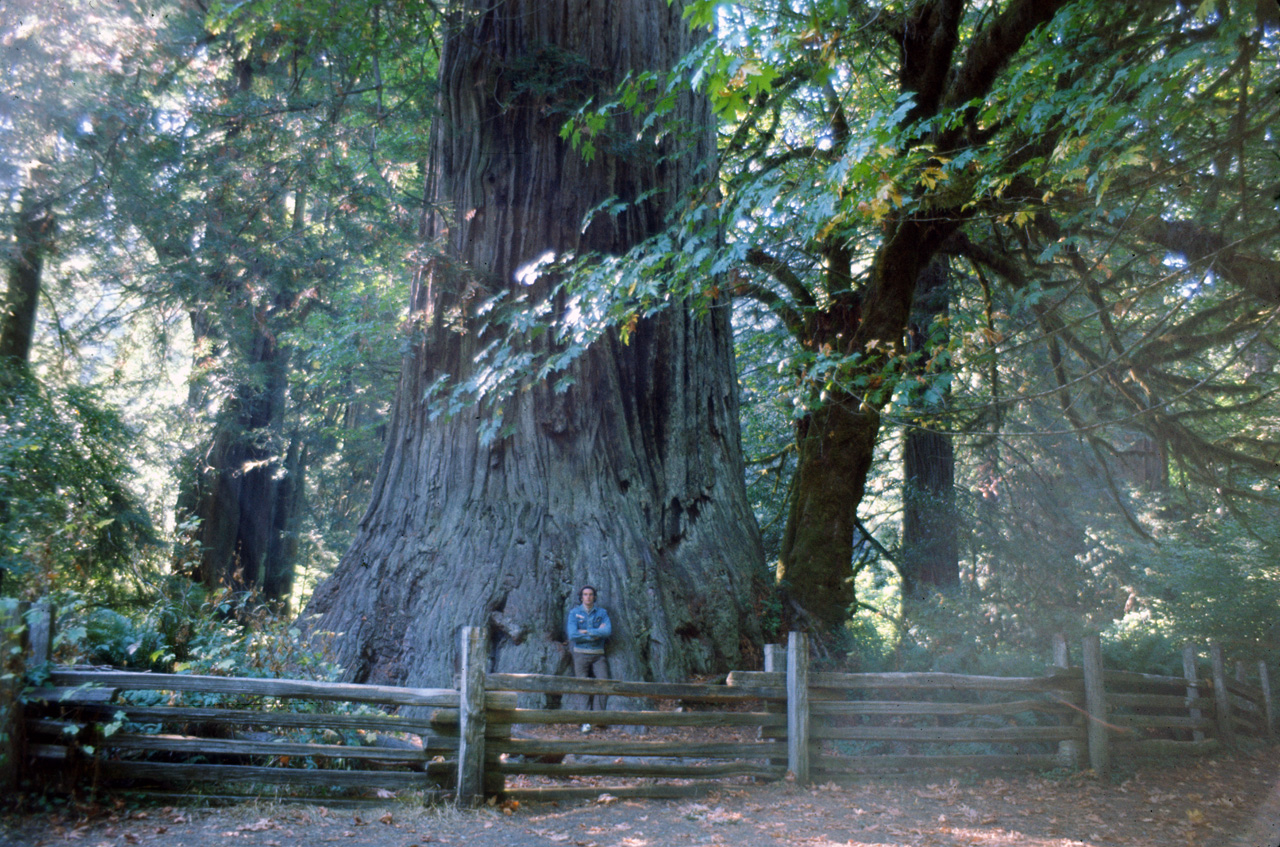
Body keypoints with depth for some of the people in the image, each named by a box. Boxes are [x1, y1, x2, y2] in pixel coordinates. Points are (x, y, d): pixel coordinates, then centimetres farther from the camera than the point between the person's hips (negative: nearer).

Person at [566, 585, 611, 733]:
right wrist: (597, 633, -9)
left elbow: (608, 631, -8)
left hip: (598, 654, 2)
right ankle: (586, 721, -4)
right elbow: (572, 635, -11)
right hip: (581, 653, -2)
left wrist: (586, 632, -13)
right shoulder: (574, 613, 2)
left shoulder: (602, 612, 8)